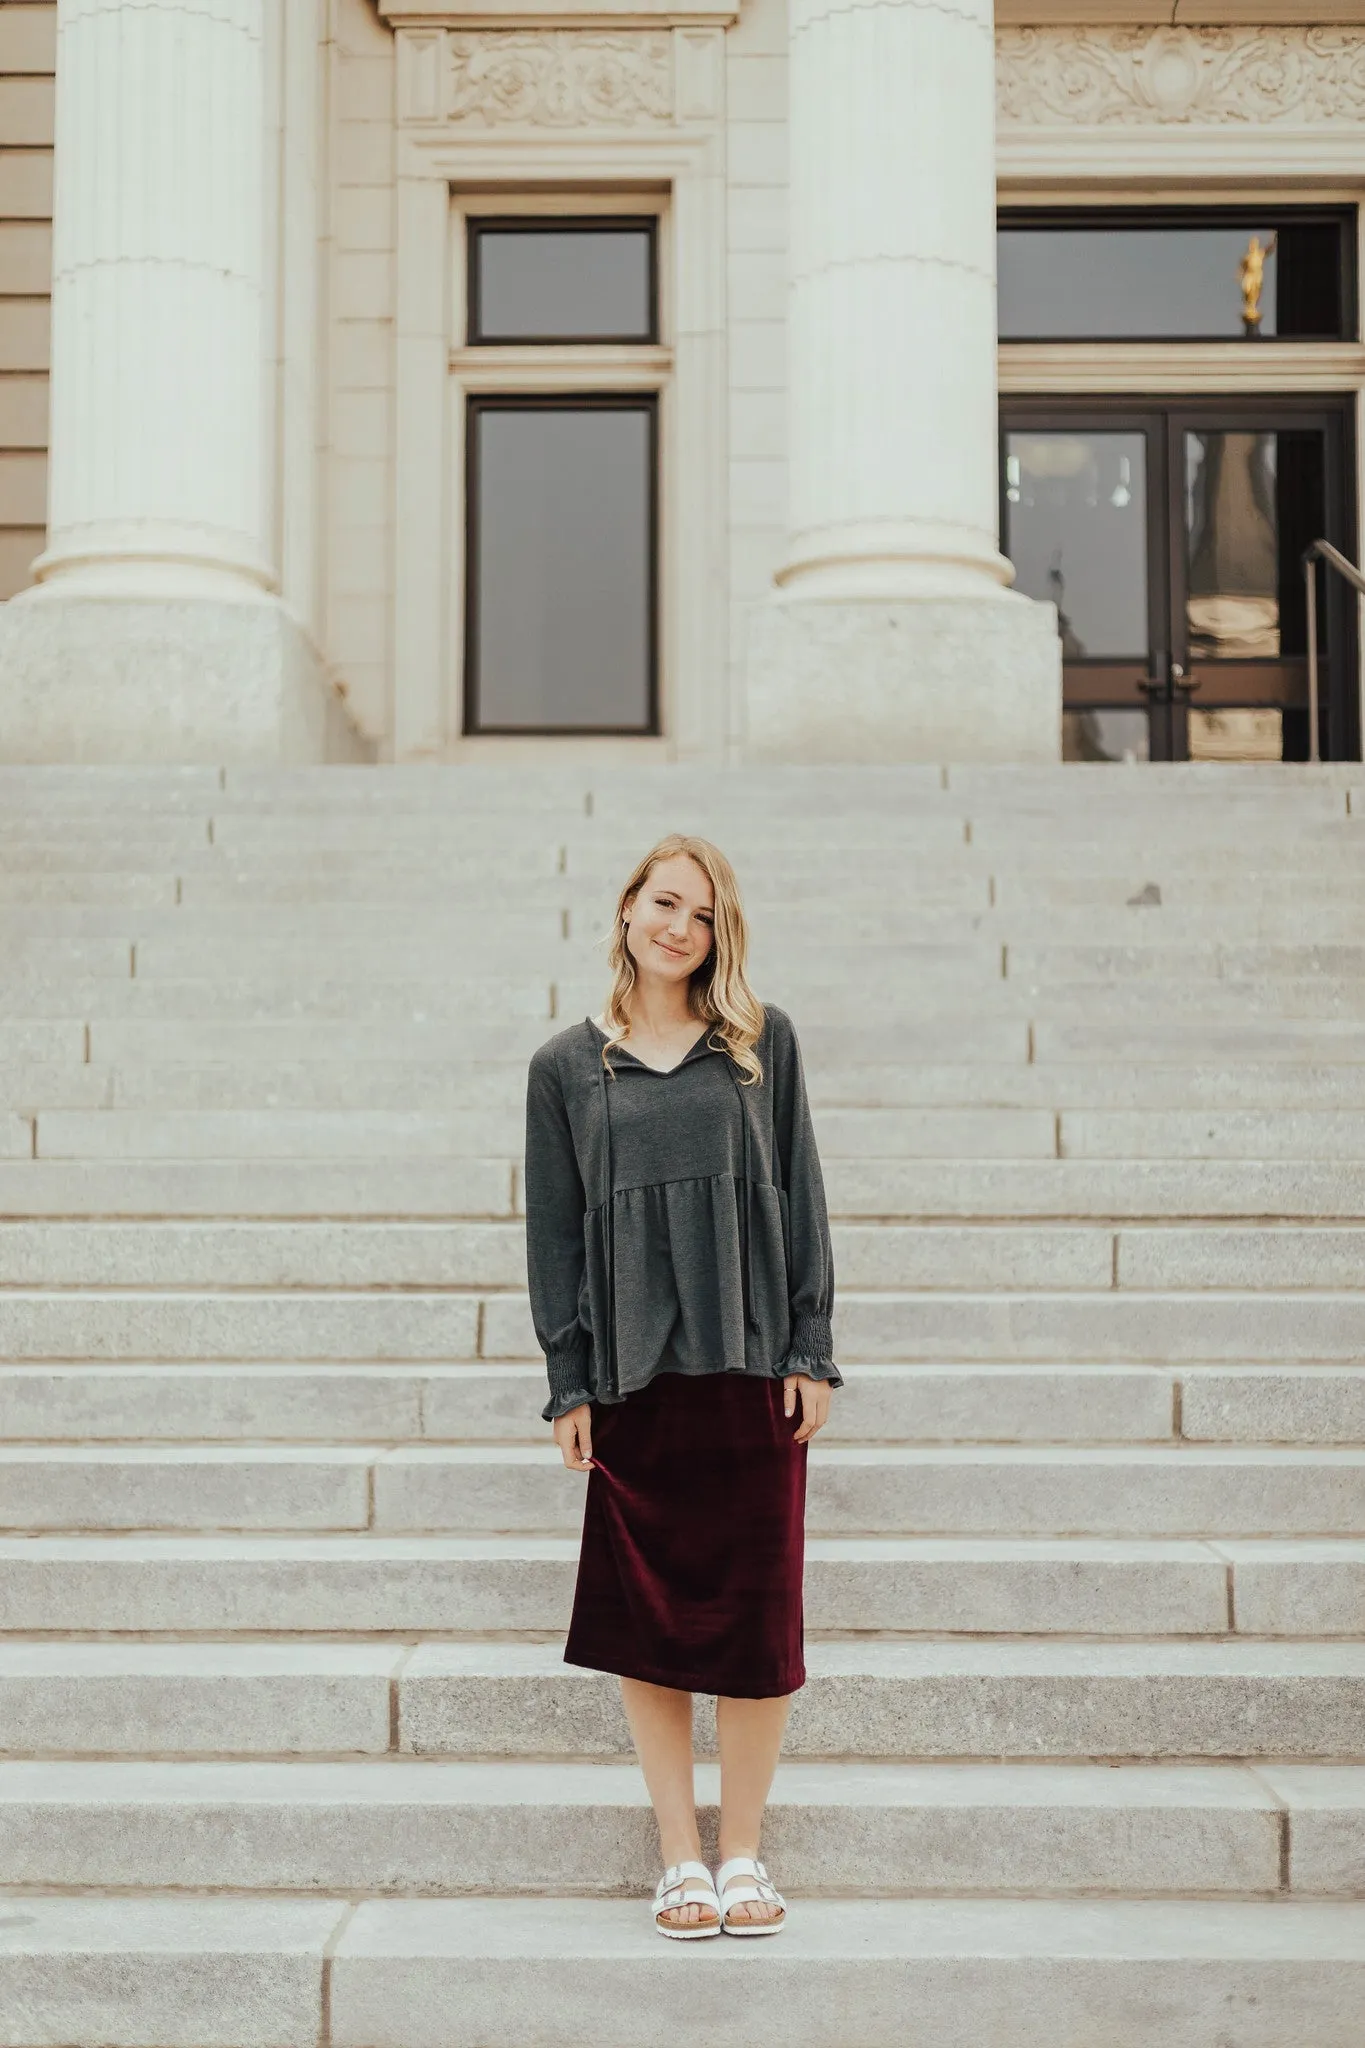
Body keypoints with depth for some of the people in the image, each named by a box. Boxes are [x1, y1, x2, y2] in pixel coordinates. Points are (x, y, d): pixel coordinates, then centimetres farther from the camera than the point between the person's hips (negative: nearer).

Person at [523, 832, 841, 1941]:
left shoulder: (763, 1043, 6)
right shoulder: (567, 1067, 7)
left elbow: (801, 1196, 4)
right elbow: (556, 1230, 6)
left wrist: (810, 1351, -3)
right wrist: (568, 1384, 1)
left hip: (753, 1368, 0)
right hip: (634, 1379, 1)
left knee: (757, 1613, 1)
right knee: (646, 1616, 2)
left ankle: (744, 1851, 16)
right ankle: (681, 1857, 15)